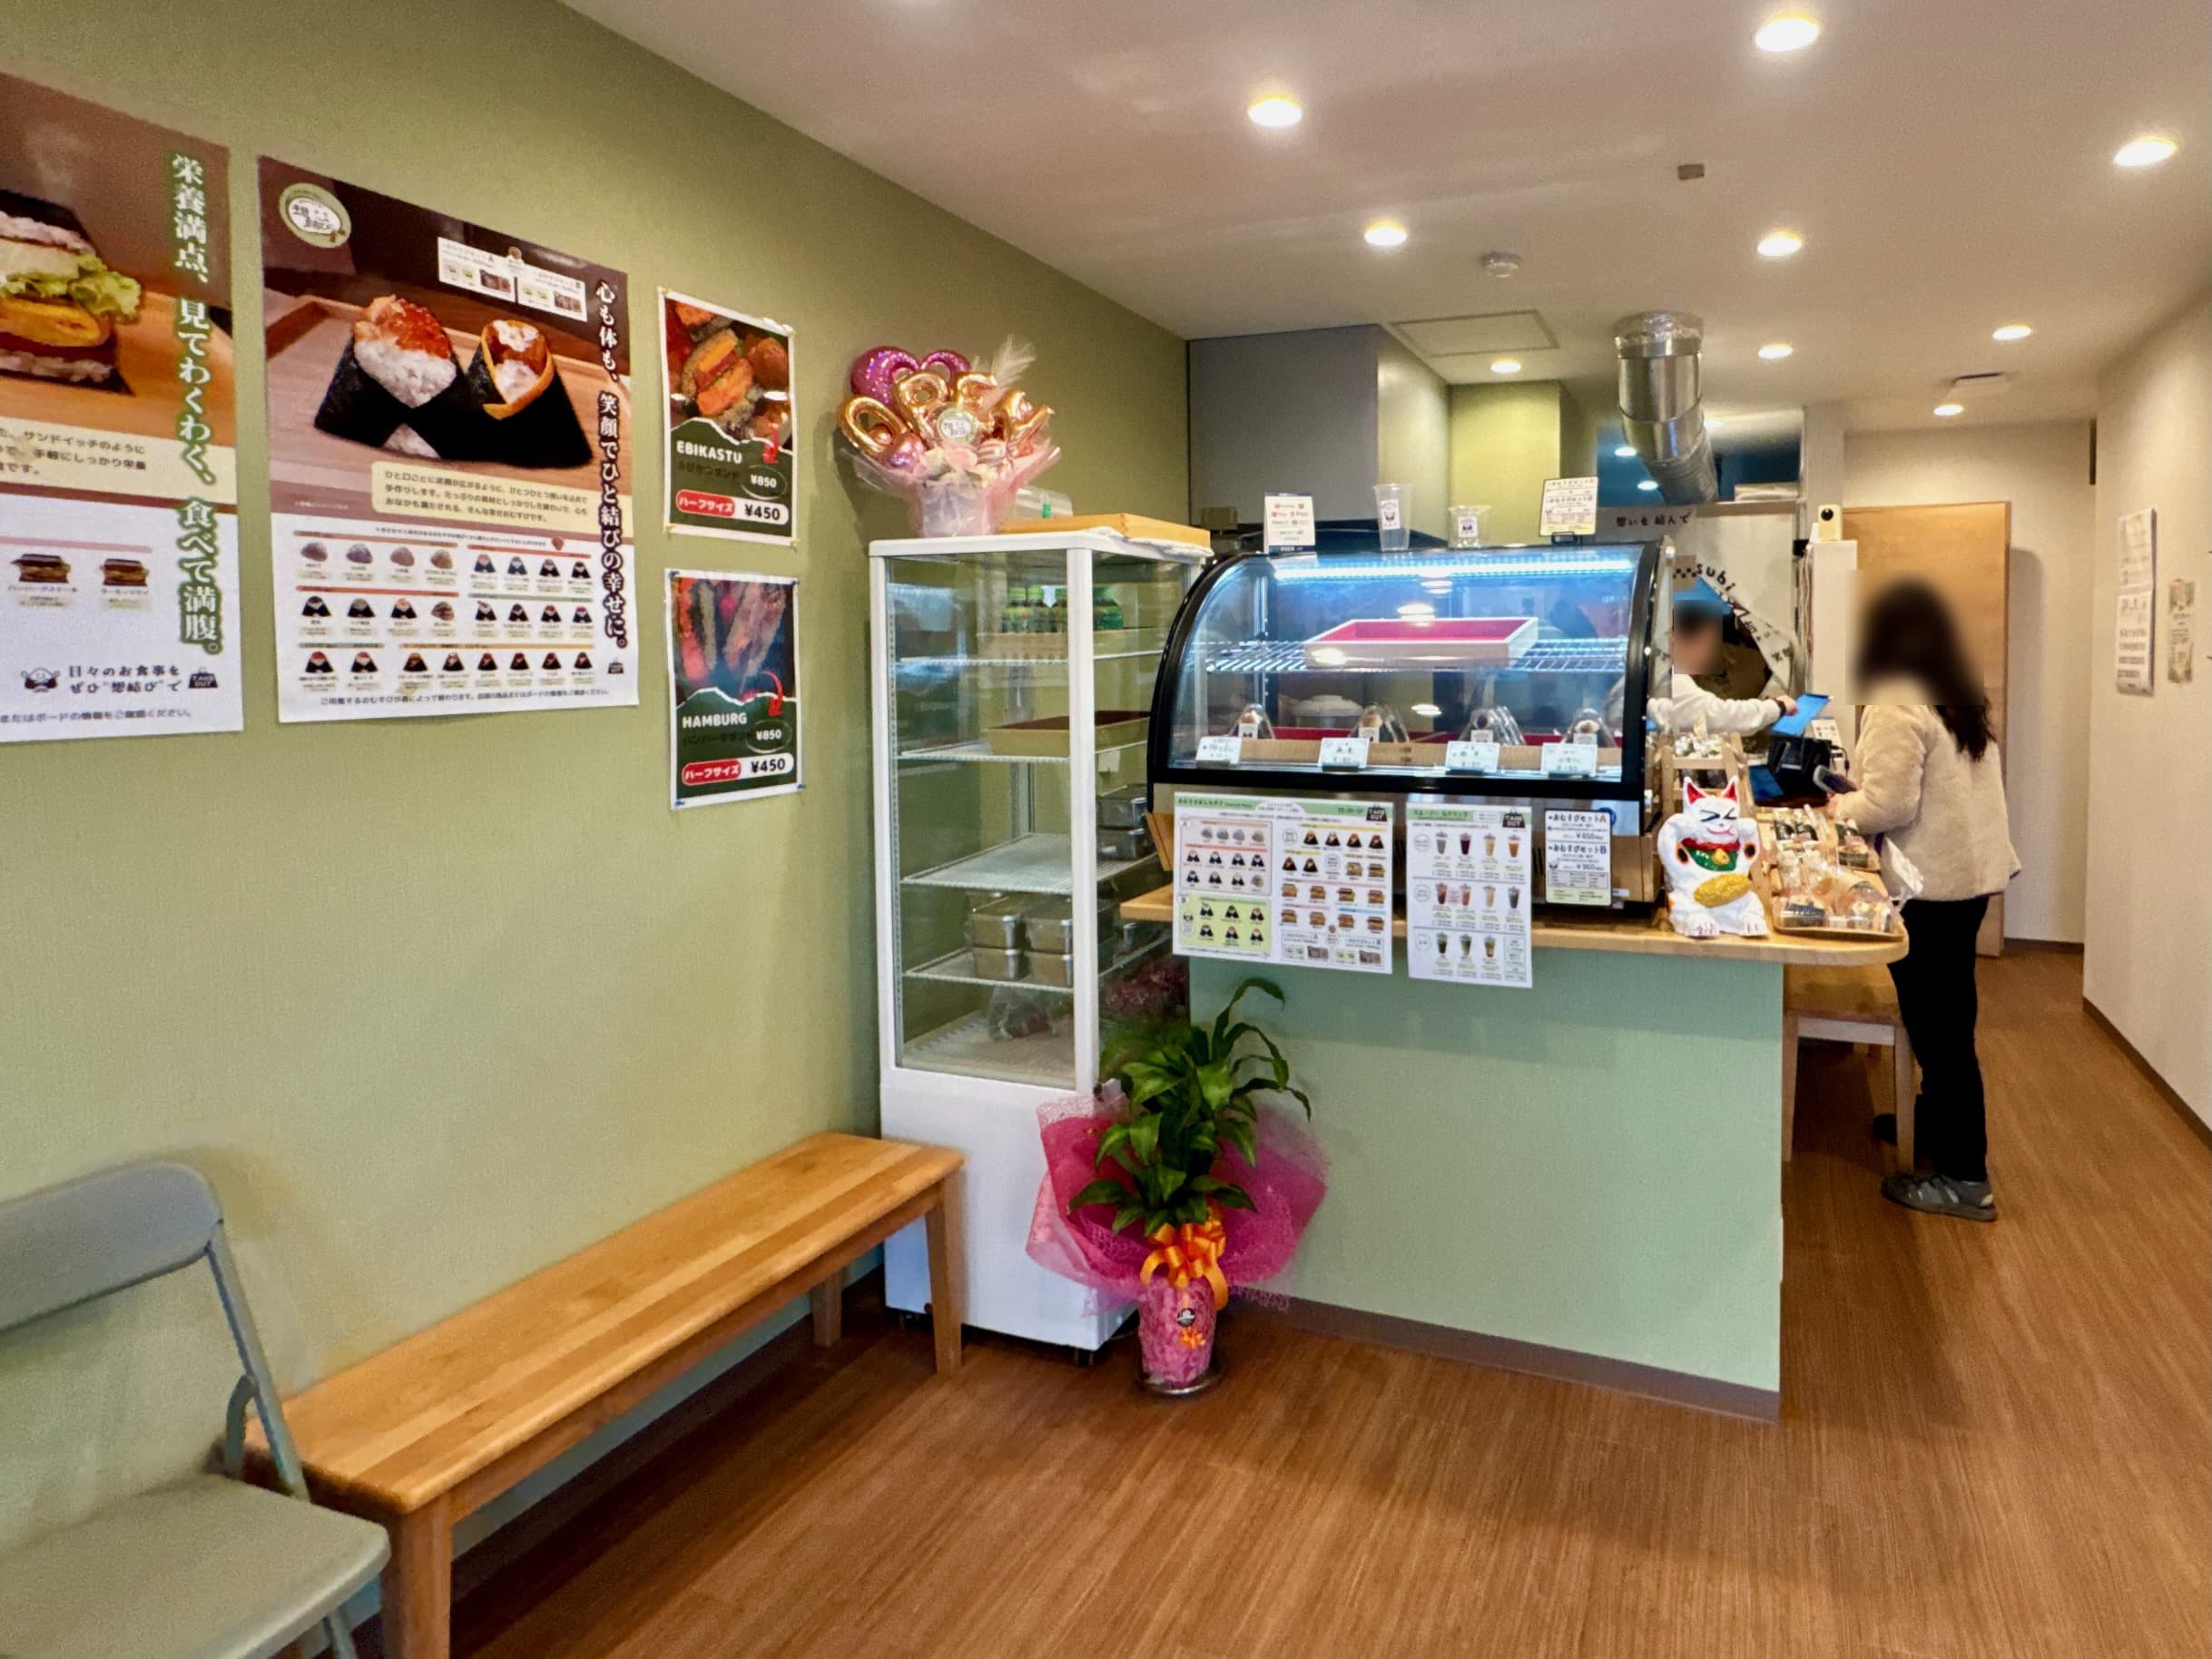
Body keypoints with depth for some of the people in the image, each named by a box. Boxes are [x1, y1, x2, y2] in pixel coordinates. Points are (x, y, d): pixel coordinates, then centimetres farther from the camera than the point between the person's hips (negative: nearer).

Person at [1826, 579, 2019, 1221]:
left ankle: (1964, 1179, 6)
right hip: (1973, 871, 9)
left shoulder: (1895, 705, -16)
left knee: (1938, 1025, -2)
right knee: (1947, 1017, 22)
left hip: (1930, 885, -9)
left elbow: (1891, 806, -21)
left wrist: (1844, 806, -3)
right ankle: (1939, 1121, 39)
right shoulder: (1960, 698, 13)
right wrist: (1865, 793, 17)